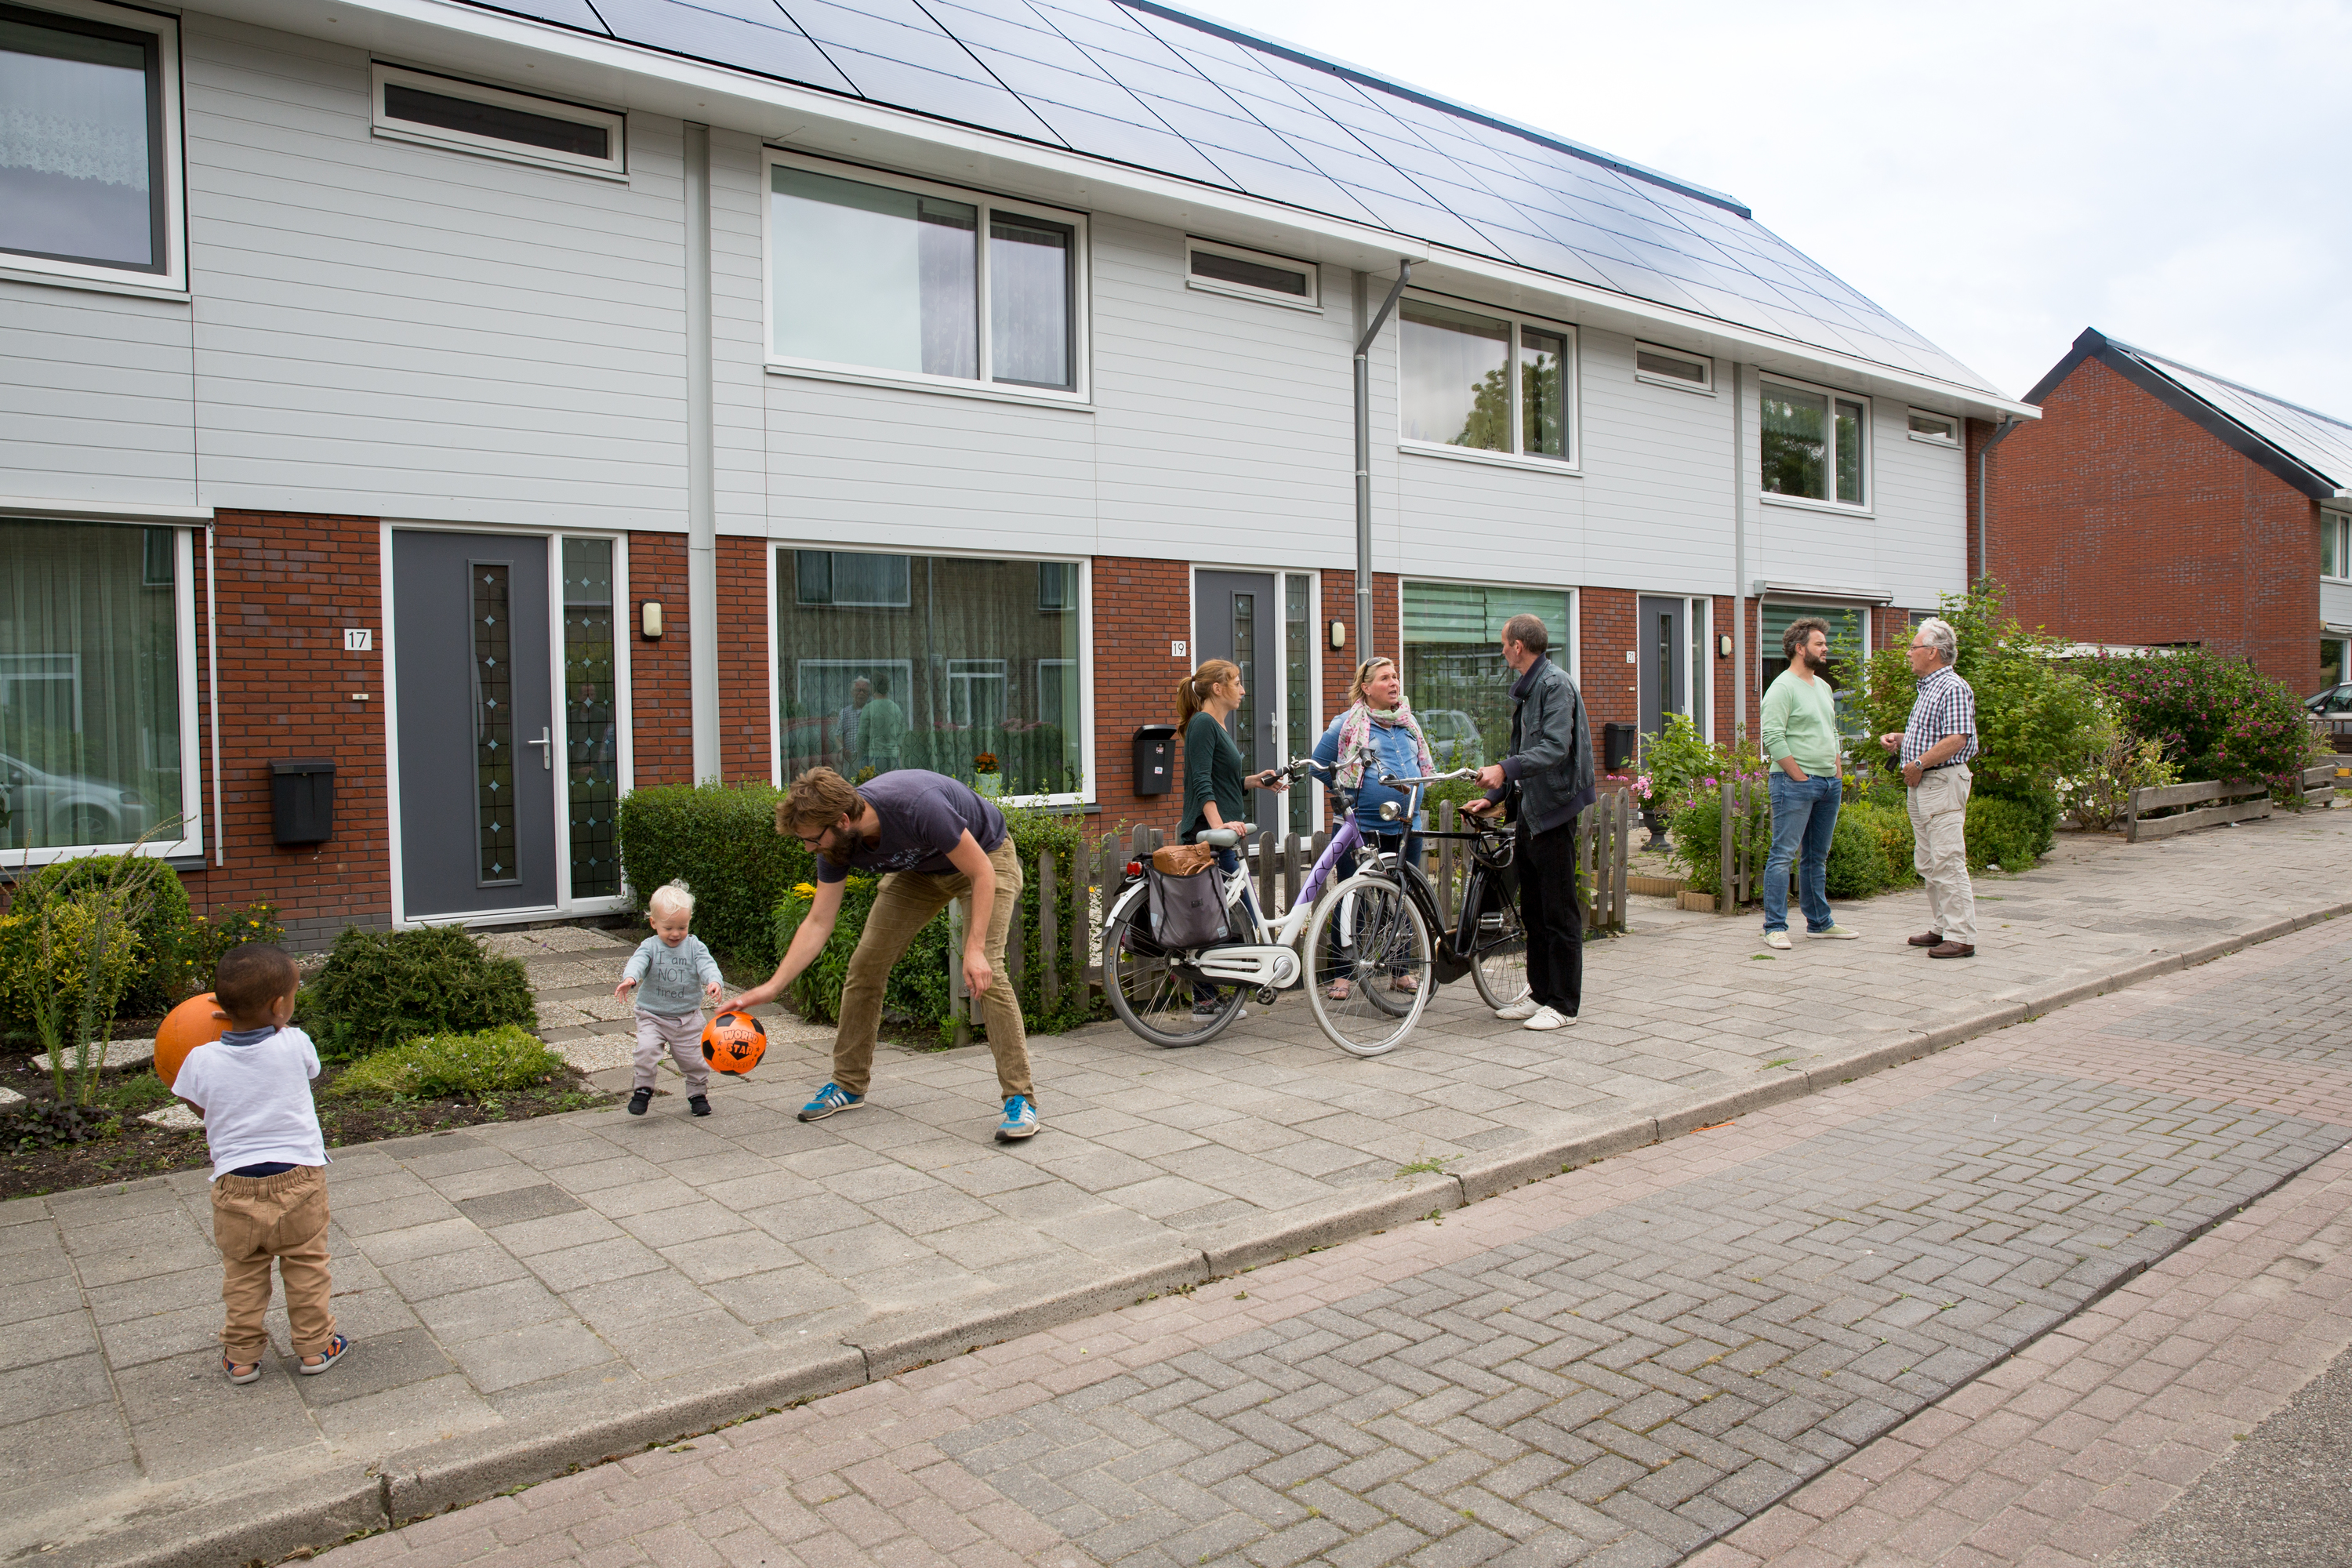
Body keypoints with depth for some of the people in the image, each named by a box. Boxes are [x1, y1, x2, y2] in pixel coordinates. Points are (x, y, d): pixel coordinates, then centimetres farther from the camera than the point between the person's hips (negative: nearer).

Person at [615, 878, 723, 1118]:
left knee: (693, 1058, 6)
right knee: (646, 1050, -21)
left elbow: (707, 965, -16)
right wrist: (630, 978, -47)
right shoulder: (650, 947, -5)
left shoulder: (694, 946, -2)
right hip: (652, 1016, -1)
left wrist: (713, 981, -39)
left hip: (688, 1017, 1)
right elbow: (638, 962, -23)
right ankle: (643, 1089, -2)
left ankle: (698, 1093, 28)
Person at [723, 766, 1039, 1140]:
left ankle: (1020, 1098, -16)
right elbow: (818, 923, -9)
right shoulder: (835, 844, -20)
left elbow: (982, 873, -29)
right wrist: (771, 988, -15)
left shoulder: (918, 807, -40)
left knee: (986, 972, -24)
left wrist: (975, 949, -35)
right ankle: (849, 1084, 15)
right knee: (865, 965, -2)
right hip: (919, 870, 6)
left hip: (986, 856, -6)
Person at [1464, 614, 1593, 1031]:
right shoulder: (1526, 688, 17)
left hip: (1554, 810, -10)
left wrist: (1505, 769, -36)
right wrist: (1493, 797, 17)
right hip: (1529, 811, 10)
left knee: (1559, 913, -3)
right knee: (1532, 910, 13)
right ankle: (1540, 993, 22)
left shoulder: (1555, 684, -13)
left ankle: (1564, 1004, 5)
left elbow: (1555, 748, -26)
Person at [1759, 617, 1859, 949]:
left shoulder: (1823, 687, 18)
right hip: (1795, 784, -9)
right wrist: (1801, 777, -16)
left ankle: (1819, 922, 22)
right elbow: (1773, 738, -17)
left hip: (1829, 784, 9)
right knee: (1783, 855, -7)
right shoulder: (1783, 688, -9)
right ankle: (1775, 928, -5)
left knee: (1817, 857, 14)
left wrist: (1836, 774, 13)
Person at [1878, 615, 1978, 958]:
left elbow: (1956, 740, -22)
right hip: (1921, 786, 11)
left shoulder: (1952, 688, -14)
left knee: (1948, 862, -10)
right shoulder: (1927, 688, 18)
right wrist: (1899, 739, 12)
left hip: (1943, 782, -11)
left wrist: (1919, 763, -17)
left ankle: (1962, 937, -7)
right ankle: (1940, 928, 20)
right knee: (1928, 863, 13)